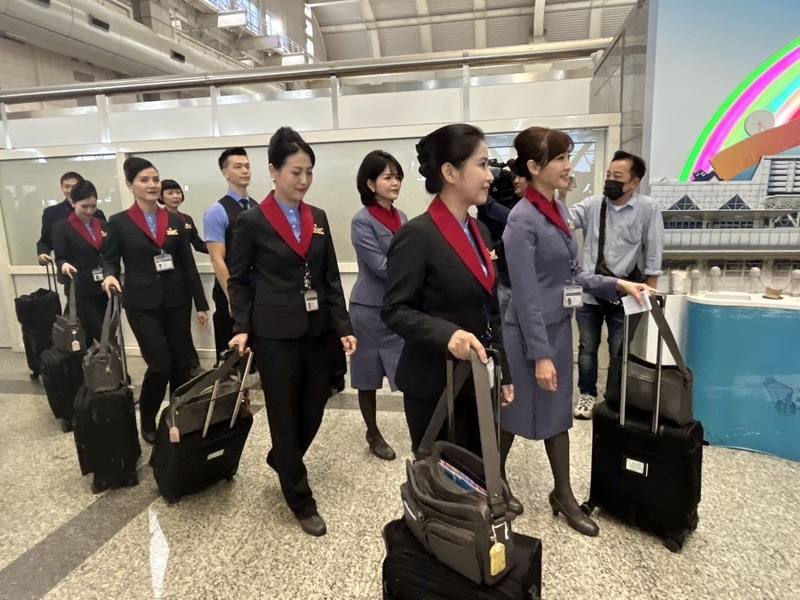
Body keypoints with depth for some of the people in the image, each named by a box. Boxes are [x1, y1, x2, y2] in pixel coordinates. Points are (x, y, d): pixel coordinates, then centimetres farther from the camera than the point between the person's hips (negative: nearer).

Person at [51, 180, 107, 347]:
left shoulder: (102, 223, 11)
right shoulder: (61, 226, -2)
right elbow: (60, 258, -6)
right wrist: (64, 265, -25)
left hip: (104, 287, 5)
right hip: (81, 290, -5)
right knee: (94, 334, -8)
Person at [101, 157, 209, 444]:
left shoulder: (175, 221, 7)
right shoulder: (119, 222, -1)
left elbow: (188, 265, 6)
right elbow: (109, 260, 3)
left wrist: (201, 303, 5)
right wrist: (110, 276, -21)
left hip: (176, 302, 3)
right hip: (142, 305, -3)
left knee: (181, 363, 7)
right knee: (160, 365, -6)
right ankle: (147, 423, 18)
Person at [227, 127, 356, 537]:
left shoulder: (318, 218, 7)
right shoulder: (252, 221, -6)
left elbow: (331, 278, 8)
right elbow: (238, 280, 0)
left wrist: (343, 327, 2)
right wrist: (242, 328, -10)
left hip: (317, 330, 5)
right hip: (275, 334, -5)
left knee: (314, 408, 13)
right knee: (285, 415, 7)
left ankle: (281, 459, 44)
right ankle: (302, 502, 23)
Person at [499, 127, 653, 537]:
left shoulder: (558, 209, 7)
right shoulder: (523, 220, -19)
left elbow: (568, 275, 12)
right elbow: (526, 296, -21)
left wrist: (617, 285, 3)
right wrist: (540, 354, -20)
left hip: (559, 327, 8)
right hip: (531, 332, -8)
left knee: (557, 410, 16)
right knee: (515, 412, 9)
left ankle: (563, 494, 31)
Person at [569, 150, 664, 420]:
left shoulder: (648, 208, -6)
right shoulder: (592, 204, 1)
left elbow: (653, 253, -5)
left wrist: (650, 294, -5)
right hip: (589, 292, 2)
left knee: (619, 352, 11)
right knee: (587, 348, 14)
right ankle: (587, 394, 33)